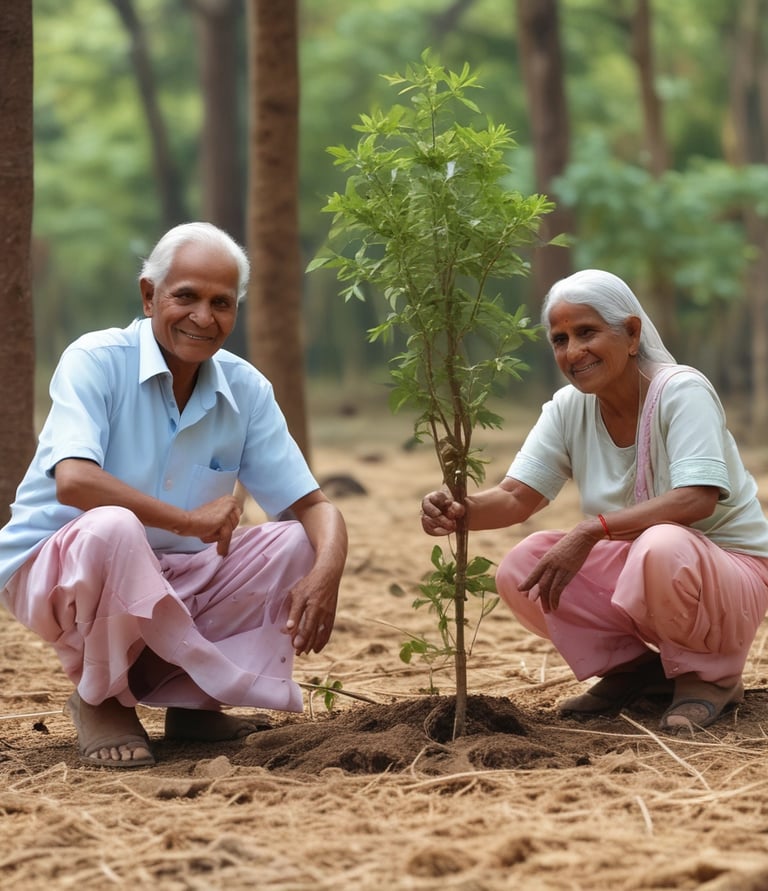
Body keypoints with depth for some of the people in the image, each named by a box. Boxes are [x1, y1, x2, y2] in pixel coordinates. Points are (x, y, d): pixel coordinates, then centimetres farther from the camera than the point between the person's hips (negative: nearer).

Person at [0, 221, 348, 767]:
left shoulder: (247, 389, -1)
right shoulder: (97, 362, -16)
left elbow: (314, 505, -3)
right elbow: (73, 481, -32)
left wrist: (326, 573, -24)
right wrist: (188, 520, -32)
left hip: (170, 579, 6)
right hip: (55, 569, -5)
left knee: (301, 544, -11)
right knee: (113, 526, -38)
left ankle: (190, 700, -1)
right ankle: (100, 698, -12)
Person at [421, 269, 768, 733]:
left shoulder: (682, 391, -19)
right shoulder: (569, 408, -1)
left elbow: (696, 500, -32)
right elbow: (516, 497, -6)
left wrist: (591, 531, -41)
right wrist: (461, 512, -30)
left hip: (728, 569, -6)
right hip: (633, 568, 6)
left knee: (661, 547, -39)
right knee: (520, 569, -15)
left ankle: (711, 676, -9)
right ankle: (635, 668, 5)